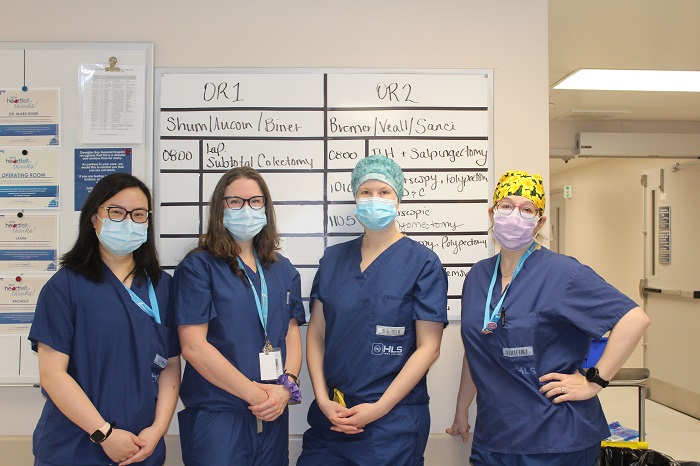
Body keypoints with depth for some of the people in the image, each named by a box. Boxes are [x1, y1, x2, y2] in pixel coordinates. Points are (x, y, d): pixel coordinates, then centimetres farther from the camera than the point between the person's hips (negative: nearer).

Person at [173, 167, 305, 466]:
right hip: (217, 415, -5)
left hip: (273, 416, 5)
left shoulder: (283, 270, 10)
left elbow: (292, 334, 8)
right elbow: (193, 345, -14)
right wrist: (255, 393, -14)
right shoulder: (199, 266, -6)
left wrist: (287, 386, -10)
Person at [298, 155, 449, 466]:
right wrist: (323, 399, -5)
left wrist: (379, 408, -13)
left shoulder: (422, 263, -5)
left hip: (393, 420, -3)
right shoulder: (333, 259, 6)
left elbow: (428, 347, -9)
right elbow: (316, 334, 6)